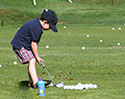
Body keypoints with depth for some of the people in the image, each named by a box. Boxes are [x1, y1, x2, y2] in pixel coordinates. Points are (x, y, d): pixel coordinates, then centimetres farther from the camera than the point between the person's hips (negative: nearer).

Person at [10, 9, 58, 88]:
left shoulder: (35, 23, 9)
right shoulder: (36, 28, -24)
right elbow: (33, 44, -20)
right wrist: (37, 57, -10)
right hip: (20, 45, -11)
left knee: (32, 61, 12)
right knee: (32, 60, -19)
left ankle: (31, 82, 17)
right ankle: (36, 82, -26)